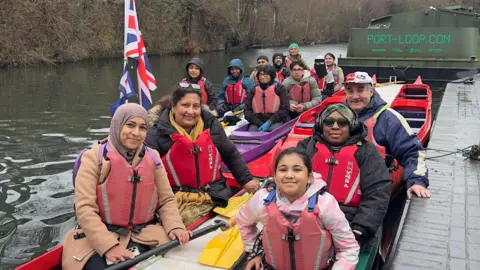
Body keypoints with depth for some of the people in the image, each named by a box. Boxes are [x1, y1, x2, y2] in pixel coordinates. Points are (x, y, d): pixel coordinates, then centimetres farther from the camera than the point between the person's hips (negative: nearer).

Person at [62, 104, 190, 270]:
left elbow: (166, 200, 7)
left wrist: (175, 226, -13)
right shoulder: (94, 157, -7)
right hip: (99, 237, -3)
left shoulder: (152, 158, 4)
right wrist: (109, 246, -23)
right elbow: (84, 208, -13)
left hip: (144, 236, 3)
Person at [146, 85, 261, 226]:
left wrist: (246, 179, 18)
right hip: (178, 201, -3)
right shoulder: (157, 134, -6)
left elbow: (231, 154, 19)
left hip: (216, 196, 4)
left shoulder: (212, 125, 6)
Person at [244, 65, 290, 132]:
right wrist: (259, 123, -9)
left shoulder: (280, 89, 3)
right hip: (258, 122, 3)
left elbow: (284, 110, -4)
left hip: (276, 122, -2)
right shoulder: (254, 91, 13)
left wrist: (269, 122, -14)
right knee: (252, 130, -28)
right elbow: (247, 110, 7)